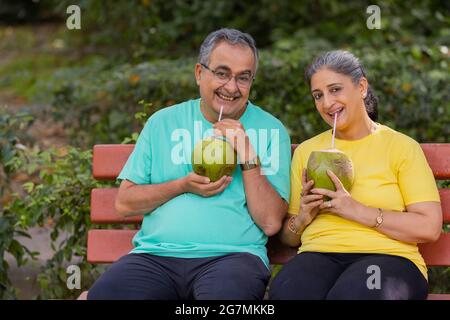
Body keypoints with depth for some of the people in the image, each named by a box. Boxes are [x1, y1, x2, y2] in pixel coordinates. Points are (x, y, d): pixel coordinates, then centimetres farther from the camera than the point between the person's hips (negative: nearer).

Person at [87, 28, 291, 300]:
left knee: (226, 294, -38)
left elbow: (270, 223, 0)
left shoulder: (271, 130, 8)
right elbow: (124, 203, 11)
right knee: (103, 293, -27)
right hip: (156, 254, 3)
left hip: (231, 254, -2)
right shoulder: (163, 122, 14)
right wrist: (184, 186, -4)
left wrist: (247, 154, -7)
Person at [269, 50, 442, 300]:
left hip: (386, 257, -2)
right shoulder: (306, 151, 20)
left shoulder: (401, 146, 7)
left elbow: (430, 228, -5)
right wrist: (303, 217, -2)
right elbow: (287, 237, 21)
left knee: (348, 294, -38)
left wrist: (357, 210, -11)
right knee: (285, 292, -34)